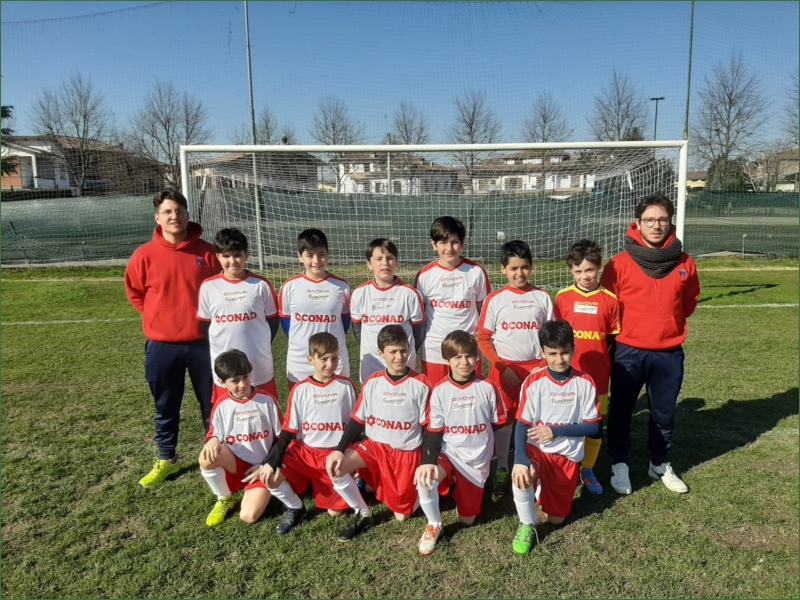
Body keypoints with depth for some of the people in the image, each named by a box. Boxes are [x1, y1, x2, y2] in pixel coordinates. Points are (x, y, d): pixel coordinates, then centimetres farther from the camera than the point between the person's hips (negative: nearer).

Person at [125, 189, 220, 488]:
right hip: (161, 345, 1)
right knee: (166, 407, 15)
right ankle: (166, 459, 34)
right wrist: (158, 316, 5)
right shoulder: (145, 255, -4)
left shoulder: (206, 252, -4)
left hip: (202, 342, 0)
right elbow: (134, 292, 11)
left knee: (212, 403, 11)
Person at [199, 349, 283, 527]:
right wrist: (213, 440, -23)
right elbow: (214, 436, 2)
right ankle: (225, 498, -2)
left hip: (261, 468, -2)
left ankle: (262, 493, 13)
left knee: (249, 516, -23)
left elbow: (281, 438, -1)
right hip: (234, 465, 2)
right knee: (207, 458, -30)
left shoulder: (267, 401, -8)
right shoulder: (221, 406, -5)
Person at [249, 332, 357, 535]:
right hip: (304, 451, 1)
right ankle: (295, 508, 7)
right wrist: (270, 462, -15)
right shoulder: (300, 390, -4)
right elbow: (288, 432, -3)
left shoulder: (346, 386, -4)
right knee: (269, 476, -21)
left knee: (335, 512, -5)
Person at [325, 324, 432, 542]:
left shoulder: (421, 384, -9)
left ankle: (417, 486, 35)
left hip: (407, 453, -2)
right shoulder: (372, 383, -2)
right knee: (335, 467, -21)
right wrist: (339, 450, -13)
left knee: (402, 515, 3)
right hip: (375, 446, 3)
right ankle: (363, 514, 0)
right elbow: (357, 421, 1)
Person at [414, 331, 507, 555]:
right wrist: (428, 461, -22)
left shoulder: (487, 387, -9)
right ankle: (434, 525, -2)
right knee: (424, 481, -33)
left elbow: (498, 422, 3)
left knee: (466, 519, 10)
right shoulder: (440, 390, -9)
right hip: (448, 453, 0)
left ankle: (470, 486, 43)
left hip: (477, 460, 1)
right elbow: (434, 431, -8)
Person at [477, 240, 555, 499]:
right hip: (504, 368, -1)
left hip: (536, 367, 1)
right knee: (503, 420, 7)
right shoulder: (495, 299, -4)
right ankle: (501, 471, 21)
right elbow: (483, 338, -3)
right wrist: (502, 366, -9)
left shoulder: (542, 297, 2)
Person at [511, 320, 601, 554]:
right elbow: (522, 425, -13)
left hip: (568, 454, 2)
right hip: (537, 448, -1)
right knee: (521, 475, -35)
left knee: (555, 519, 6)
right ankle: (527, 525, -7)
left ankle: (546, 487, 39)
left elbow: (593, 427, -5)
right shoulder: (533, 382, -10)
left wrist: (556, 431, -16)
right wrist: (520, 459, -30)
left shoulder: (585, 383, -7)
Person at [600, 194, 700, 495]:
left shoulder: (684, 263, -1)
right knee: (621, 411, 10)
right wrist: (625, 330, 3)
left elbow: (689, 302, 15)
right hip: (628, 352, -2)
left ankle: (660, 464, 35)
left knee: (664, 413, 15)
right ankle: (619, 465, 27)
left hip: (669, 353, 2)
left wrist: (667, 321, 10)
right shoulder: (620, 263, -10)